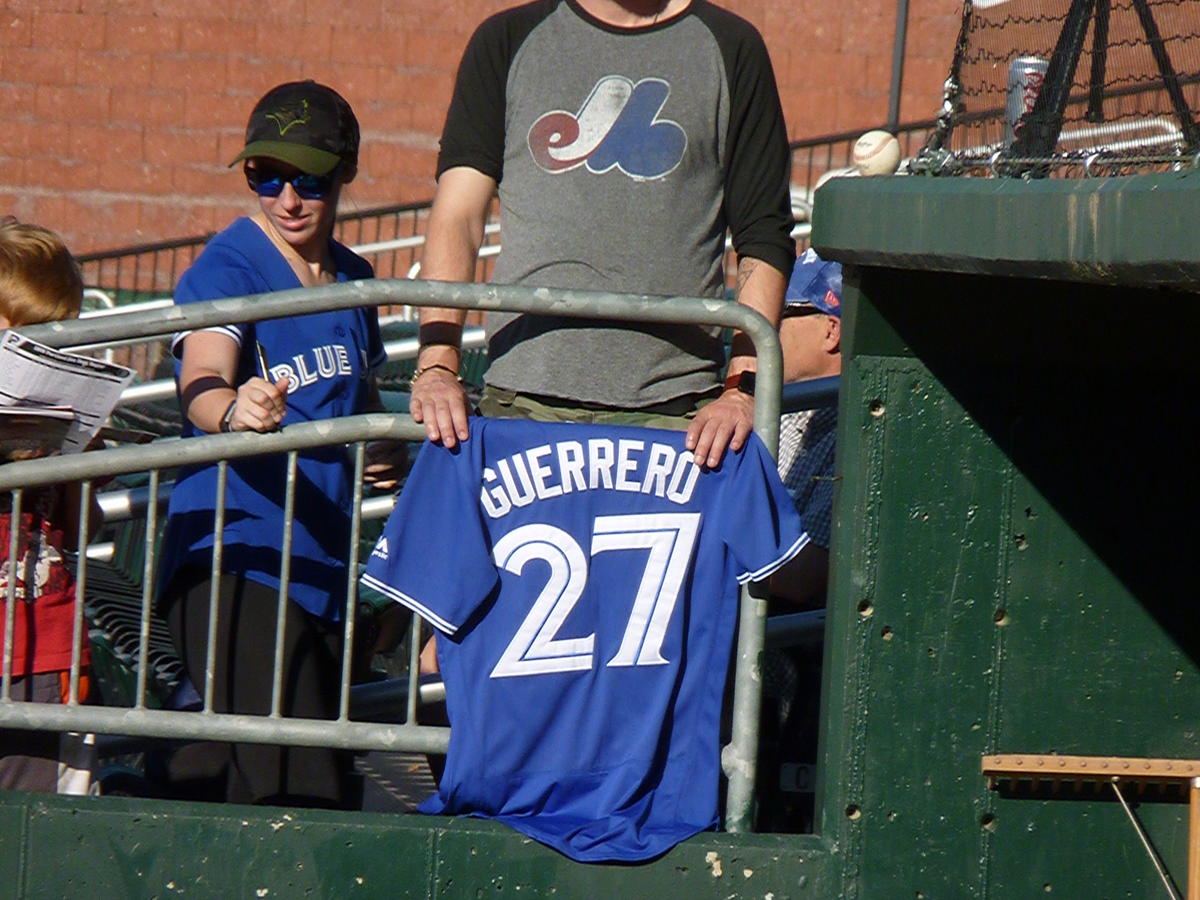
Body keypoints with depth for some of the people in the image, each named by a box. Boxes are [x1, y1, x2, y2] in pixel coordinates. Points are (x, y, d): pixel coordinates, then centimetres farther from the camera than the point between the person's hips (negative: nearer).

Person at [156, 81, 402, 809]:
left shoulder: (354, 279, 14)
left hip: (323, 566, 8)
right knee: (290, 797, -20)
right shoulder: (226, 270, -8)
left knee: (330, 792, 11)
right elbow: (201, 381, -27)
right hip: (237, 559, -8)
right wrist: (233, 411, -50)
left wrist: (381, 450, 7)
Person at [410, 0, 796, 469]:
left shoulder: (730, 48, 10)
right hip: (522, 401, 1)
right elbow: (457, 215, 3)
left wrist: (742, 389, -8)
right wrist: (436, 364, -12)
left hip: (672, 408, -1)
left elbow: (764, 239, 5)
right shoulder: (508, 41, 12)